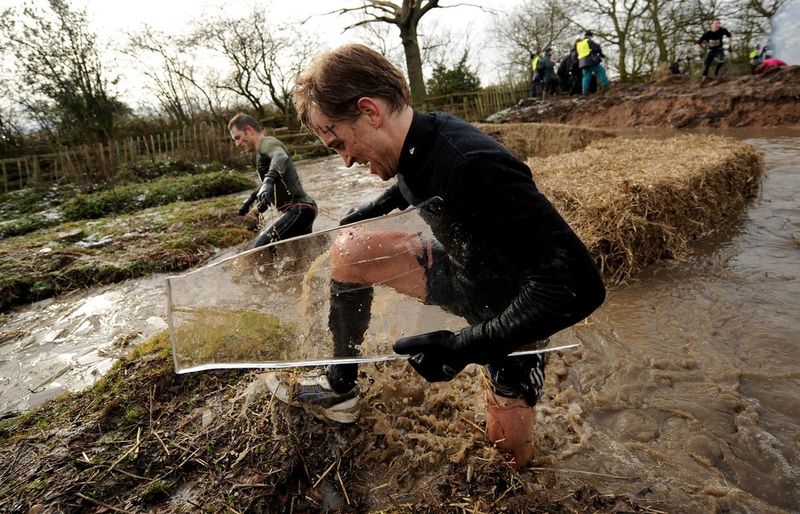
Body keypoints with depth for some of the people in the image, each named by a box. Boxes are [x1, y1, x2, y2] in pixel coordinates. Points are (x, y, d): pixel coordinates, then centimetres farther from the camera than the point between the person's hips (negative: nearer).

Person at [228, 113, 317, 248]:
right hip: (302, 209, 11)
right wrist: (251, 200, 48)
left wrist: (268, 181, -51)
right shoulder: (263, 151, 24)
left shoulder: (267, 143, -8)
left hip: (297, 210, -11)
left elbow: (280, 157, -33)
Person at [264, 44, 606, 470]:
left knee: (509, 456, 1)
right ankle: (340, 384, 12)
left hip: (513, 314, -6)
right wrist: (374, 209, 2)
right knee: (350, 252, -6)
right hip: (461, 271, 7)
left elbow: (579, 284, -38)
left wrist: (465, 346, -36)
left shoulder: (472, 164, -37)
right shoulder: (417, 143, -11)